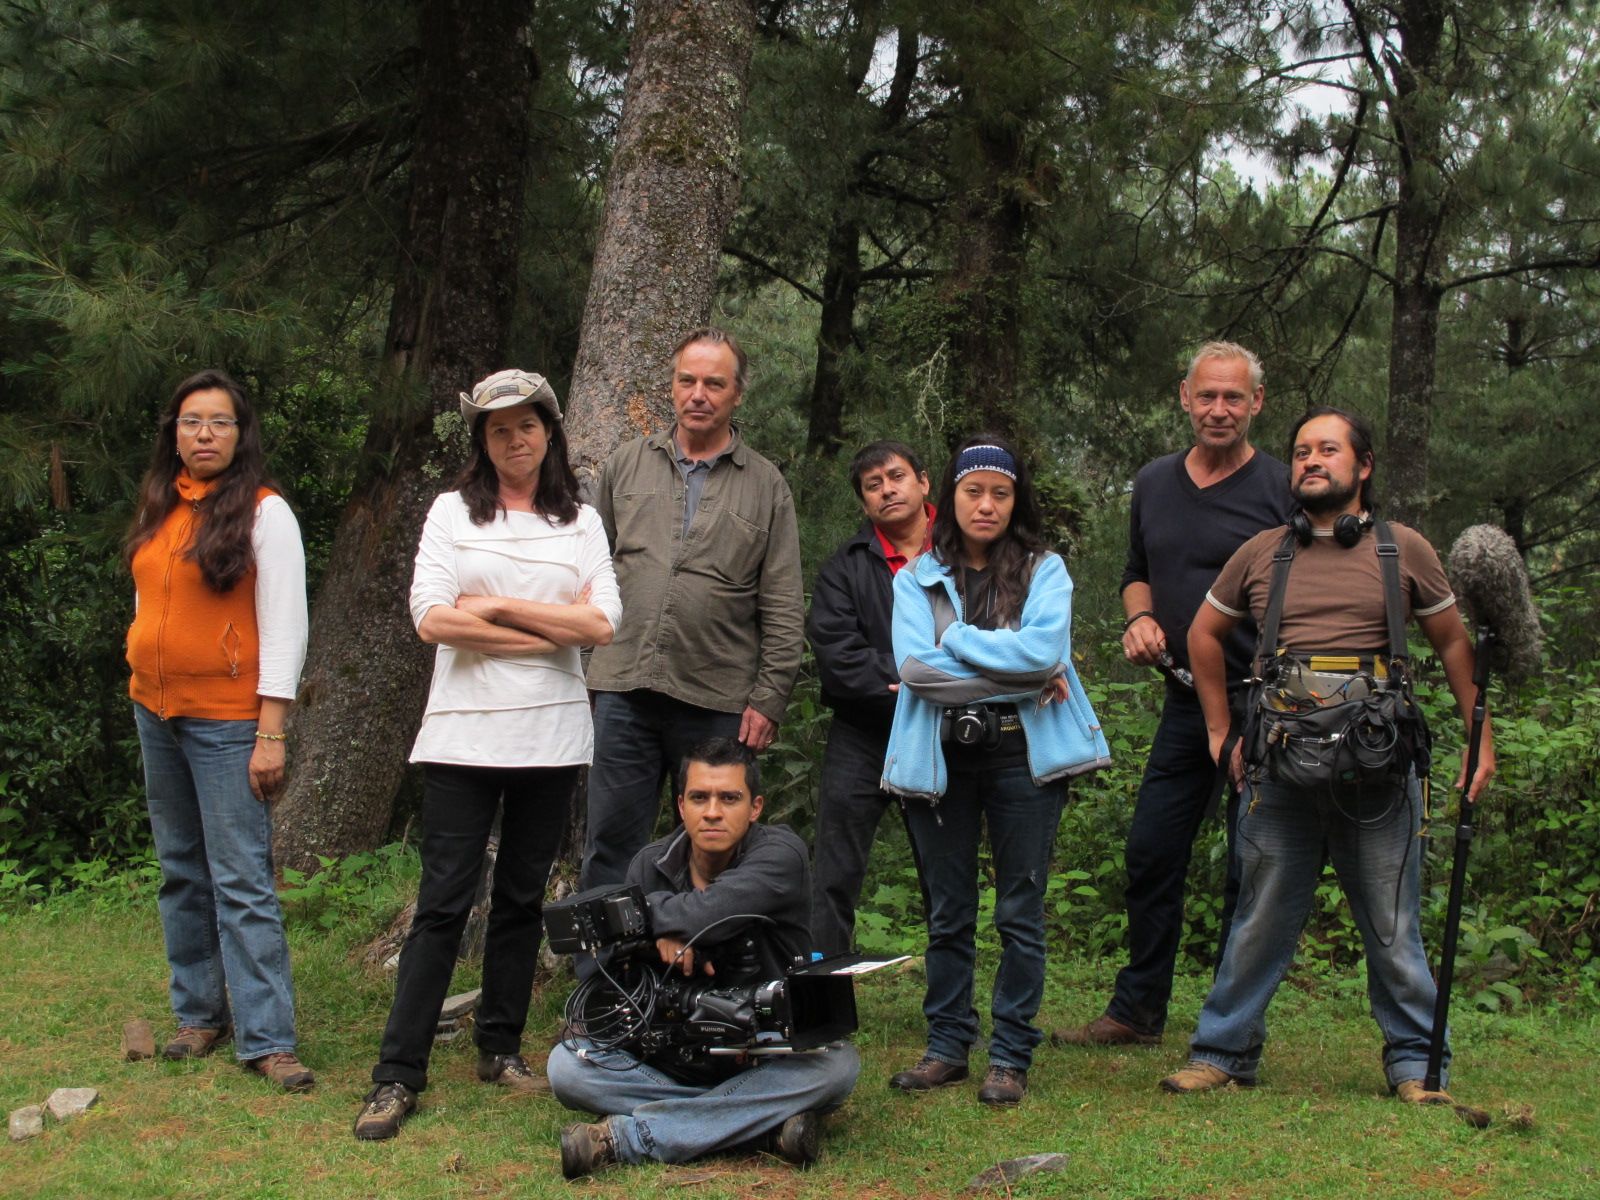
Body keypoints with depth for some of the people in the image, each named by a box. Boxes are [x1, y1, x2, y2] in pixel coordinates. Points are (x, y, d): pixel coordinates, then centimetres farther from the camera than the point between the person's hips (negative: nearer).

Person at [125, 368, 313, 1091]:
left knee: (241, 880, -8)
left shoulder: (263, 511, -8)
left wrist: (271, 735, -16)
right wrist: (146, 689, 14)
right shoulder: (159, 508, 10)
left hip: (227, 721, -7)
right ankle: (200, 1013, 23)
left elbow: (284, 628, -12)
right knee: (182, 874, 13)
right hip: (155, 713, 7)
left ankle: (266, 1038, -6)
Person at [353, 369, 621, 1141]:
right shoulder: (453, 512, 5)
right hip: (464, 732, -2)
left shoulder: (580, 522, 10)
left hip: (550, 736, 2)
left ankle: (501, 1049, 21)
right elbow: (432, 618, -8)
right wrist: (553, 627, -8)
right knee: (444, 900, -5)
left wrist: (496, 605, -8)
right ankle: (398, 1073, -2)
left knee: (522, 897, 9)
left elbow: (602, 625, -3)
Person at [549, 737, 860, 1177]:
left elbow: (709, 914, -32)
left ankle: (624, 1138, -32)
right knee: (567, 1065, -21)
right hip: (671, 1062, 2)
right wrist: (661, 938, -24)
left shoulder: (780, 852, -14)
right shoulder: (650, 866, -3)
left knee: (837, 1064, -33)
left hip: (768, 1063, -2)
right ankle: (766, 1124, -27)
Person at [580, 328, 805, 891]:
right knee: (610, 846, 4)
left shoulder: (767, 486, 6)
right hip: (624, 690, 1)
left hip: (719, 701, -1)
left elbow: (783, 608, 3)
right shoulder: (627, 465, 11)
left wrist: (769, 698, -4)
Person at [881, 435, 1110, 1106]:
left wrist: (956, 638, -7)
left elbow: (1045, 648, -13)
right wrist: (1019, 675, -10)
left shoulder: (1044, 570, 6)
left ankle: (1011, 1057, 8)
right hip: (941, 757, 2)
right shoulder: (916, 579, 8)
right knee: (947, 914, 9)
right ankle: (947, 1046, 18)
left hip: (1024, 754, -1)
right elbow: (916, 667, -9)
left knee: (1020, 913, 1)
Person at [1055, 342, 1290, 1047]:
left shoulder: (1283, 490, -7)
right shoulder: (1154, 484, 11)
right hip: (1185, 699, 6)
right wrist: (1140, 619, 3)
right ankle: (1137, 1010, 21)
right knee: (1150, 854, 8)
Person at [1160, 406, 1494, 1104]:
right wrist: (1221, 732, 15)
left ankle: (1414, 1064, 18)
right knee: (1260, 922, 6)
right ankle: (1223, 1052, 18)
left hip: (1377, 773, -1)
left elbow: (1453, 644, 13)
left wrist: (1481, 736, 7)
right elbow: (1204, 634, 21)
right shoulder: (1261, 554, 9)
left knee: (1393, 927, 5)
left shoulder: (1403, 550, 7)